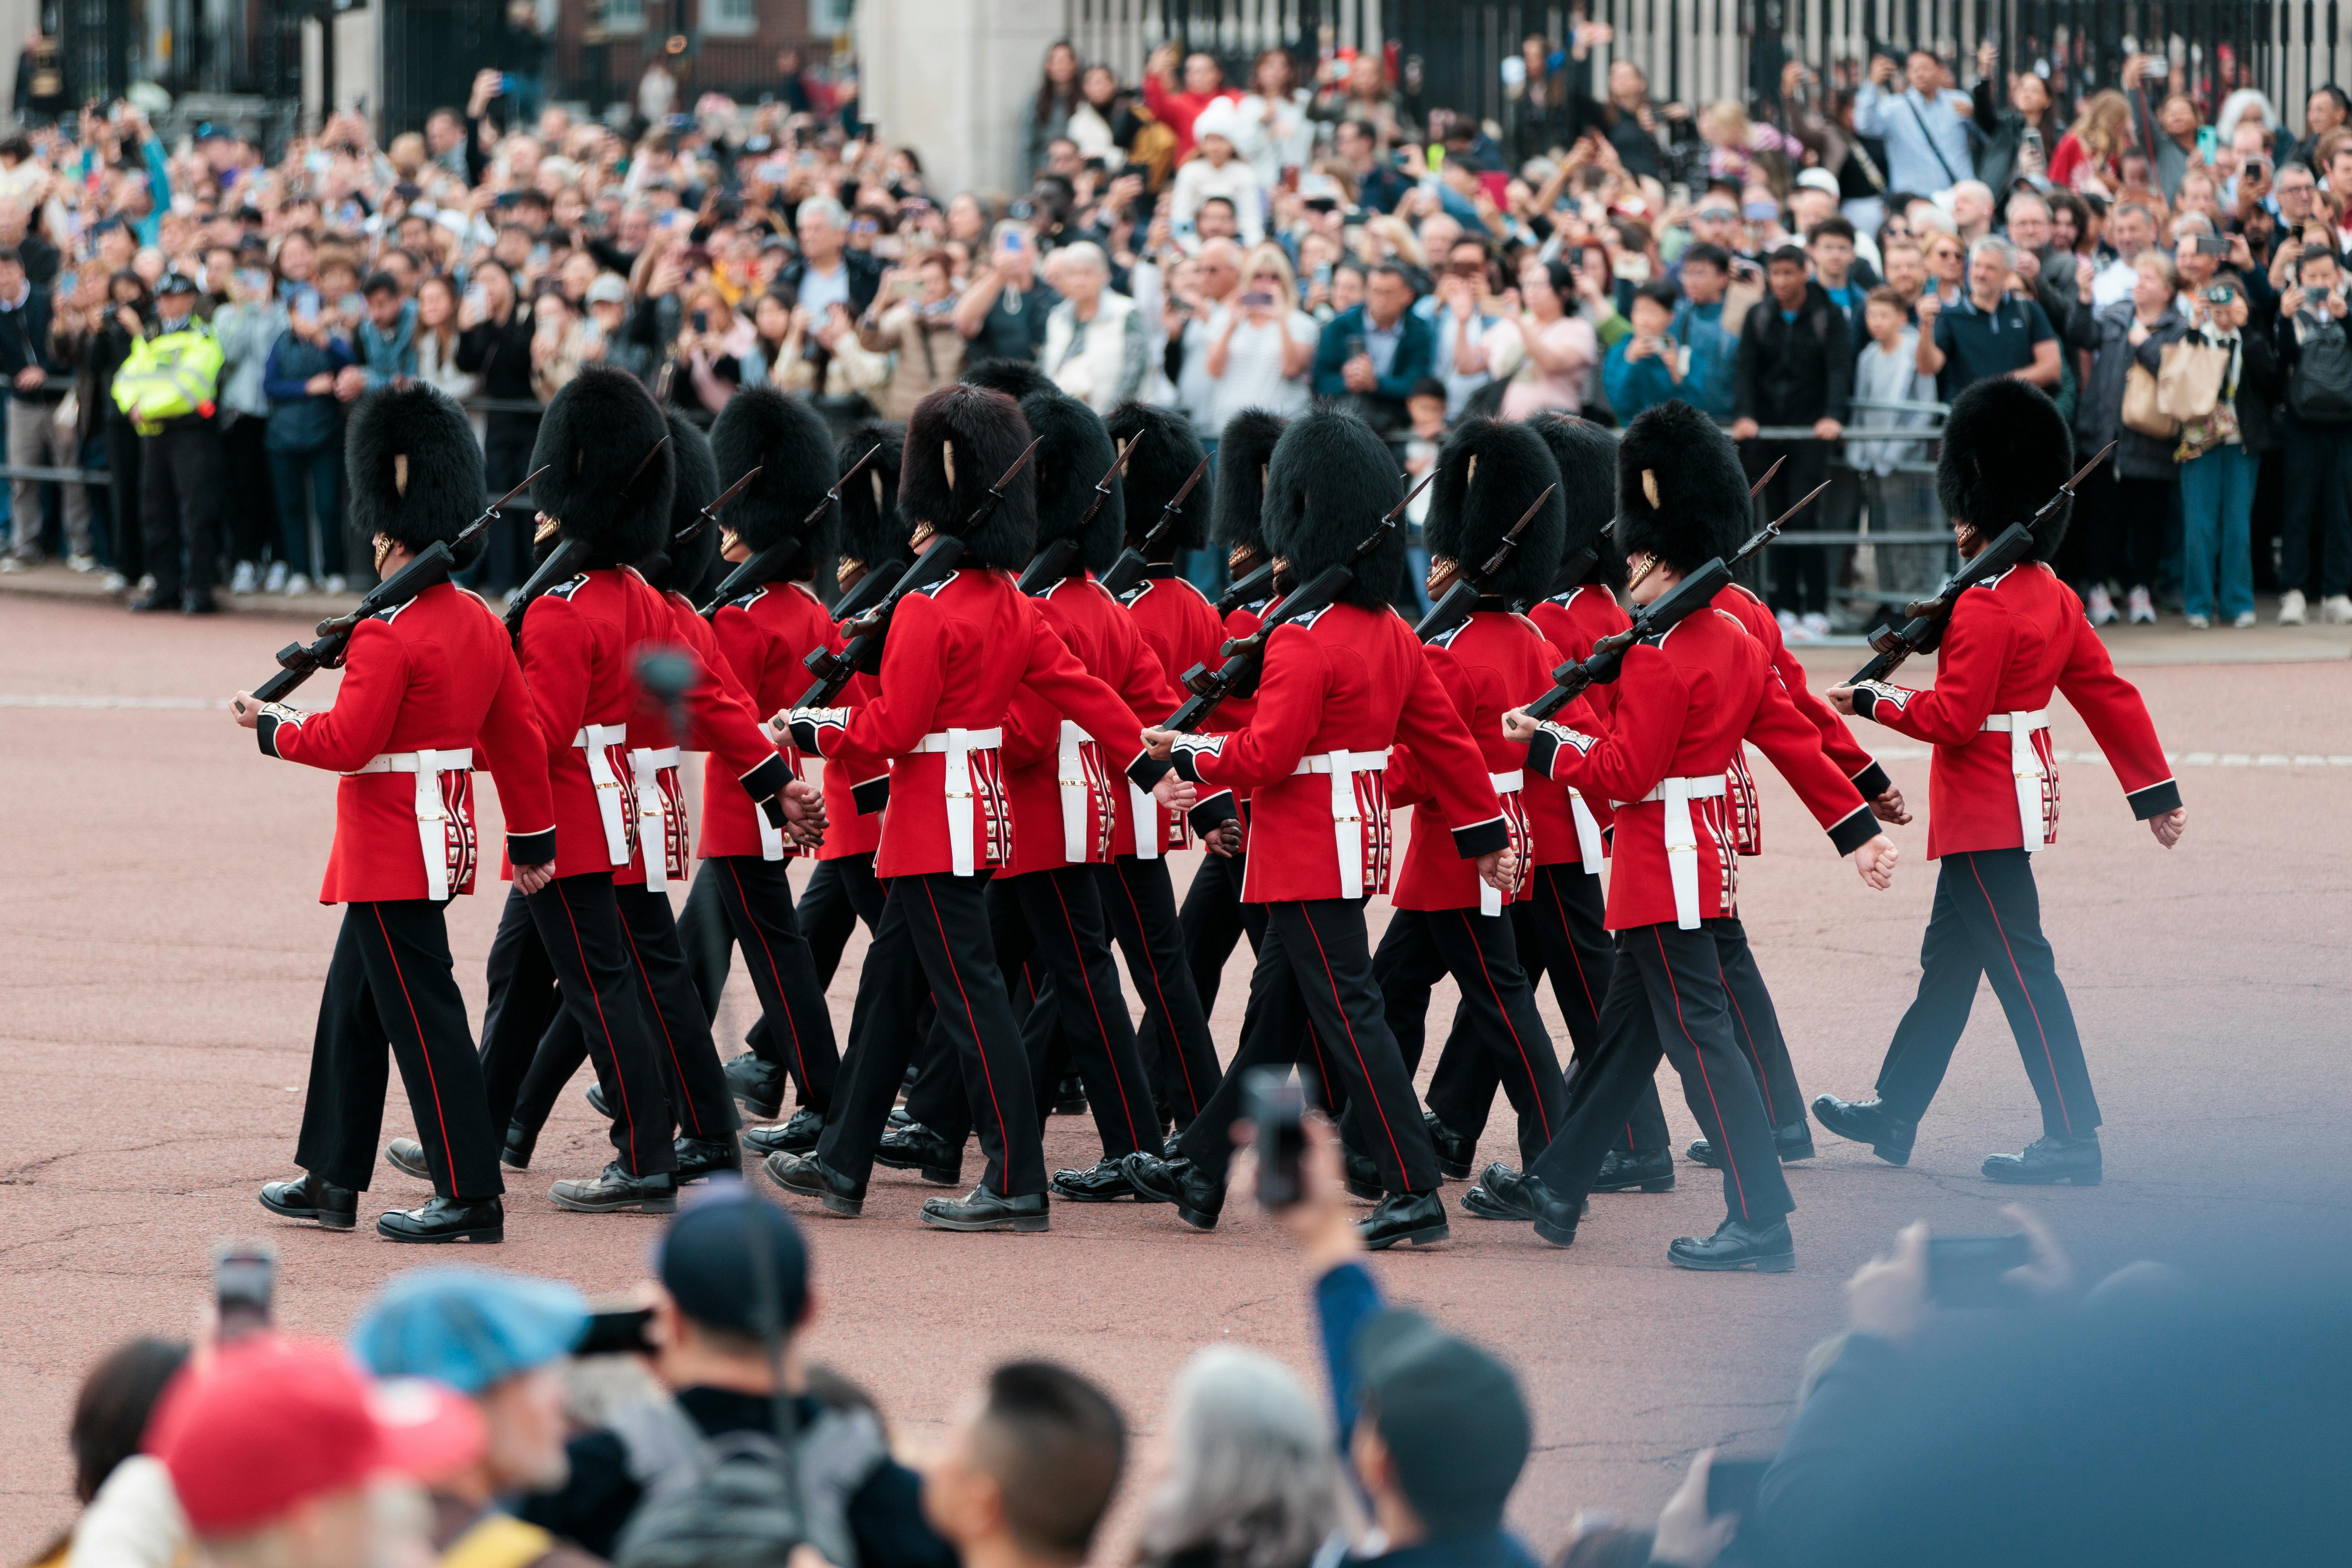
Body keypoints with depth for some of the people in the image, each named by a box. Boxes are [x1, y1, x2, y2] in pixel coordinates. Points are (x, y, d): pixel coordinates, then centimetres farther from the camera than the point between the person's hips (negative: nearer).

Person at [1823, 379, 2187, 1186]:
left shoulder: (1984, 610, -20)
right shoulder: (2054, 597, 8)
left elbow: (1953, 719, -22)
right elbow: (2109, 695, 11)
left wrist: (1870, 700, -9)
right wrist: (2157, 791, 14)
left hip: (1987, 809, -10)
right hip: (2023, 794, 10)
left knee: (2022, 968, -6)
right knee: (1948, 961, 17)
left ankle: (2072, 1139, -5)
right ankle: (1895, 1113, 26)